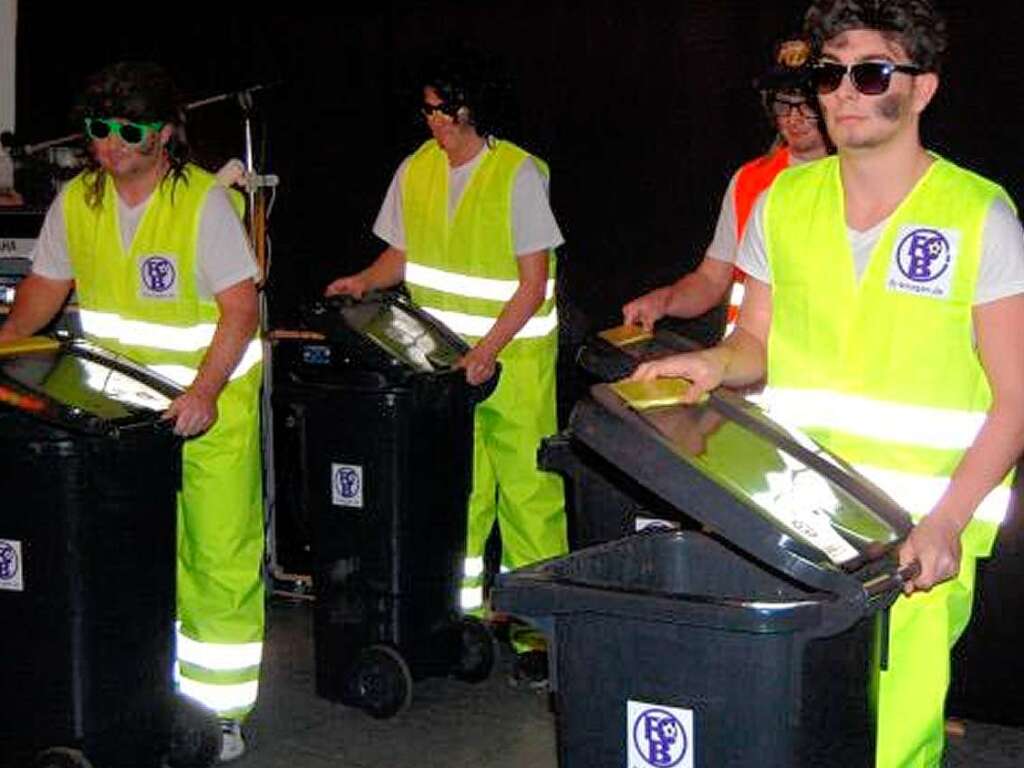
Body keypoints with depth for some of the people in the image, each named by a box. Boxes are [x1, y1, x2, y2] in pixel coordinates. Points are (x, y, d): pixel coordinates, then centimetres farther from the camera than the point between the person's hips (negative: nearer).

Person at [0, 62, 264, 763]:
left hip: (211, 402, -4)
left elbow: (241, 307, -18)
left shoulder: (203, 201, -15)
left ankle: (223, 708, 10)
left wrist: (205, 390, -30)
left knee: (221, 557, -1)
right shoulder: (76, 201, 1)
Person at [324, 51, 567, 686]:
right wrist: (367, 281, -2)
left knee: (527, 490, -2)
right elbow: (403, 254, 18)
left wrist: (488, 350, -21)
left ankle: (537, 625, 5)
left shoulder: (520, 174, -9)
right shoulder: (415, 172, 6)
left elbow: (534, 283, -11)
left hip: (514, 357, -4)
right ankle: (464, 609, 20)